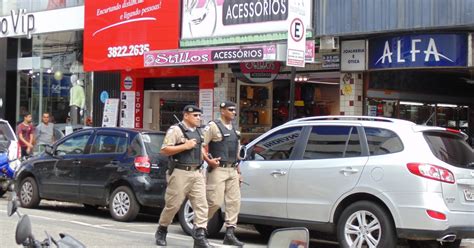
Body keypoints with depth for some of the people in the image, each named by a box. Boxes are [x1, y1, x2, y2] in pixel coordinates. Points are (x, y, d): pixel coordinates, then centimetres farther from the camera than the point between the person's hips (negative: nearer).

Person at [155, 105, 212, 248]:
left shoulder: (198, 132, 18)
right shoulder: (175, 130, -6)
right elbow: (164, 150, -13)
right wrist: (185, 146, -17)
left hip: (196, 173, 7)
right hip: (180, 173, -6)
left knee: (201, 204, -6)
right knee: (173, 204, 1)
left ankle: (200, 236, -8)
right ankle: (161, 231, 21)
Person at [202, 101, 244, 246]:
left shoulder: (234, 129, 19)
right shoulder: (213, 126, -4)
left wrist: (238, 171, 20)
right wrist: (208, 160, -20)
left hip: (232, 170, 7)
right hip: (218, 169, -7)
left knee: (234, 201, 1)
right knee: (215, 202, -10)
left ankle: (230, 234, 4)